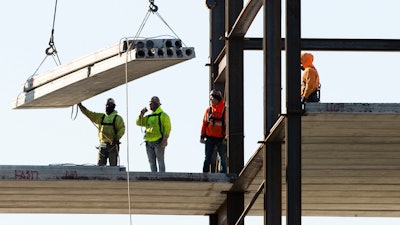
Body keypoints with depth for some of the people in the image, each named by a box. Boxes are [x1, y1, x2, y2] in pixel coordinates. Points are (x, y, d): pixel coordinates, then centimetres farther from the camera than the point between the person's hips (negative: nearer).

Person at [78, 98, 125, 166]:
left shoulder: (117, 118, 3)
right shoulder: (100, 117, 18)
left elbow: (122, 129, -7)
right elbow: (89, 114, 14)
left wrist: (117, 138, -23)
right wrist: (80, 105, 4)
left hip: (113, 145, -4)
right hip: (102, 145, 4)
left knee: (113, 165, -5)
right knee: (100, 165, -4)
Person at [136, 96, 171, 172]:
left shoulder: (163, 115, -2)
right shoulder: (148, 117, 19)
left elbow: (167, 128, -9)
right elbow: (138, 122, 20)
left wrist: (164, 140, -19)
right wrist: (141, 114, 5)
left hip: (158, 143, -7)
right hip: (149, 142, 7)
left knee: (160, 162, -7)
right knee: (152, 162, 7)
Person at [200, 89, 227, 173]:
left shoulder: (225, 110, -4)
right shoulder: (208, 110, 6)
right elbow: (204, 123, 10)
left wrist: (225, 138, -10)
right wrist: (202, 136, 6)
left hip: (221, 139, -2)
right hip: (210, 138, 2)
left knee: (223, 159, 4)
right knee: (207, 159, 3)